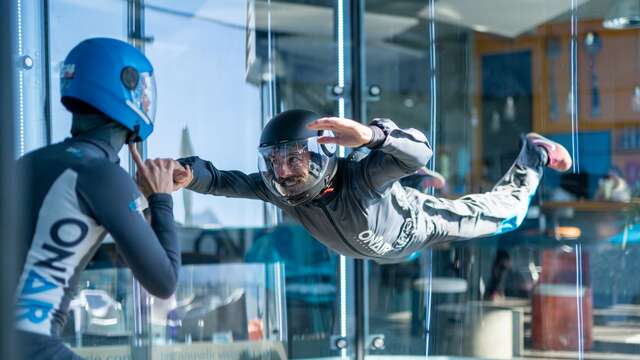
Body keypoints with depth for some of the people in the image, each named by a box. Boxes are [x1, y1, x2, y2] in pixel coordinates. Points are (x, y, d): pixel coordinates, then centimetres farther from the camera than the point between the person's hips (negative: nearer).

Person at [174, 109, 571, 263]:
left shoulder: (358, 179, -49)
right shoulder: (279, 189, -33)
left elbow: (420, 154, -63)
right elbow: (224, 181, -35)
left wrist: (370, 135, -83)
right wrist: (189, 174, -59)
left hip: (421, 222, -5)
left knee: (507, 212, 16)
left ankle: (535, 153, 39)